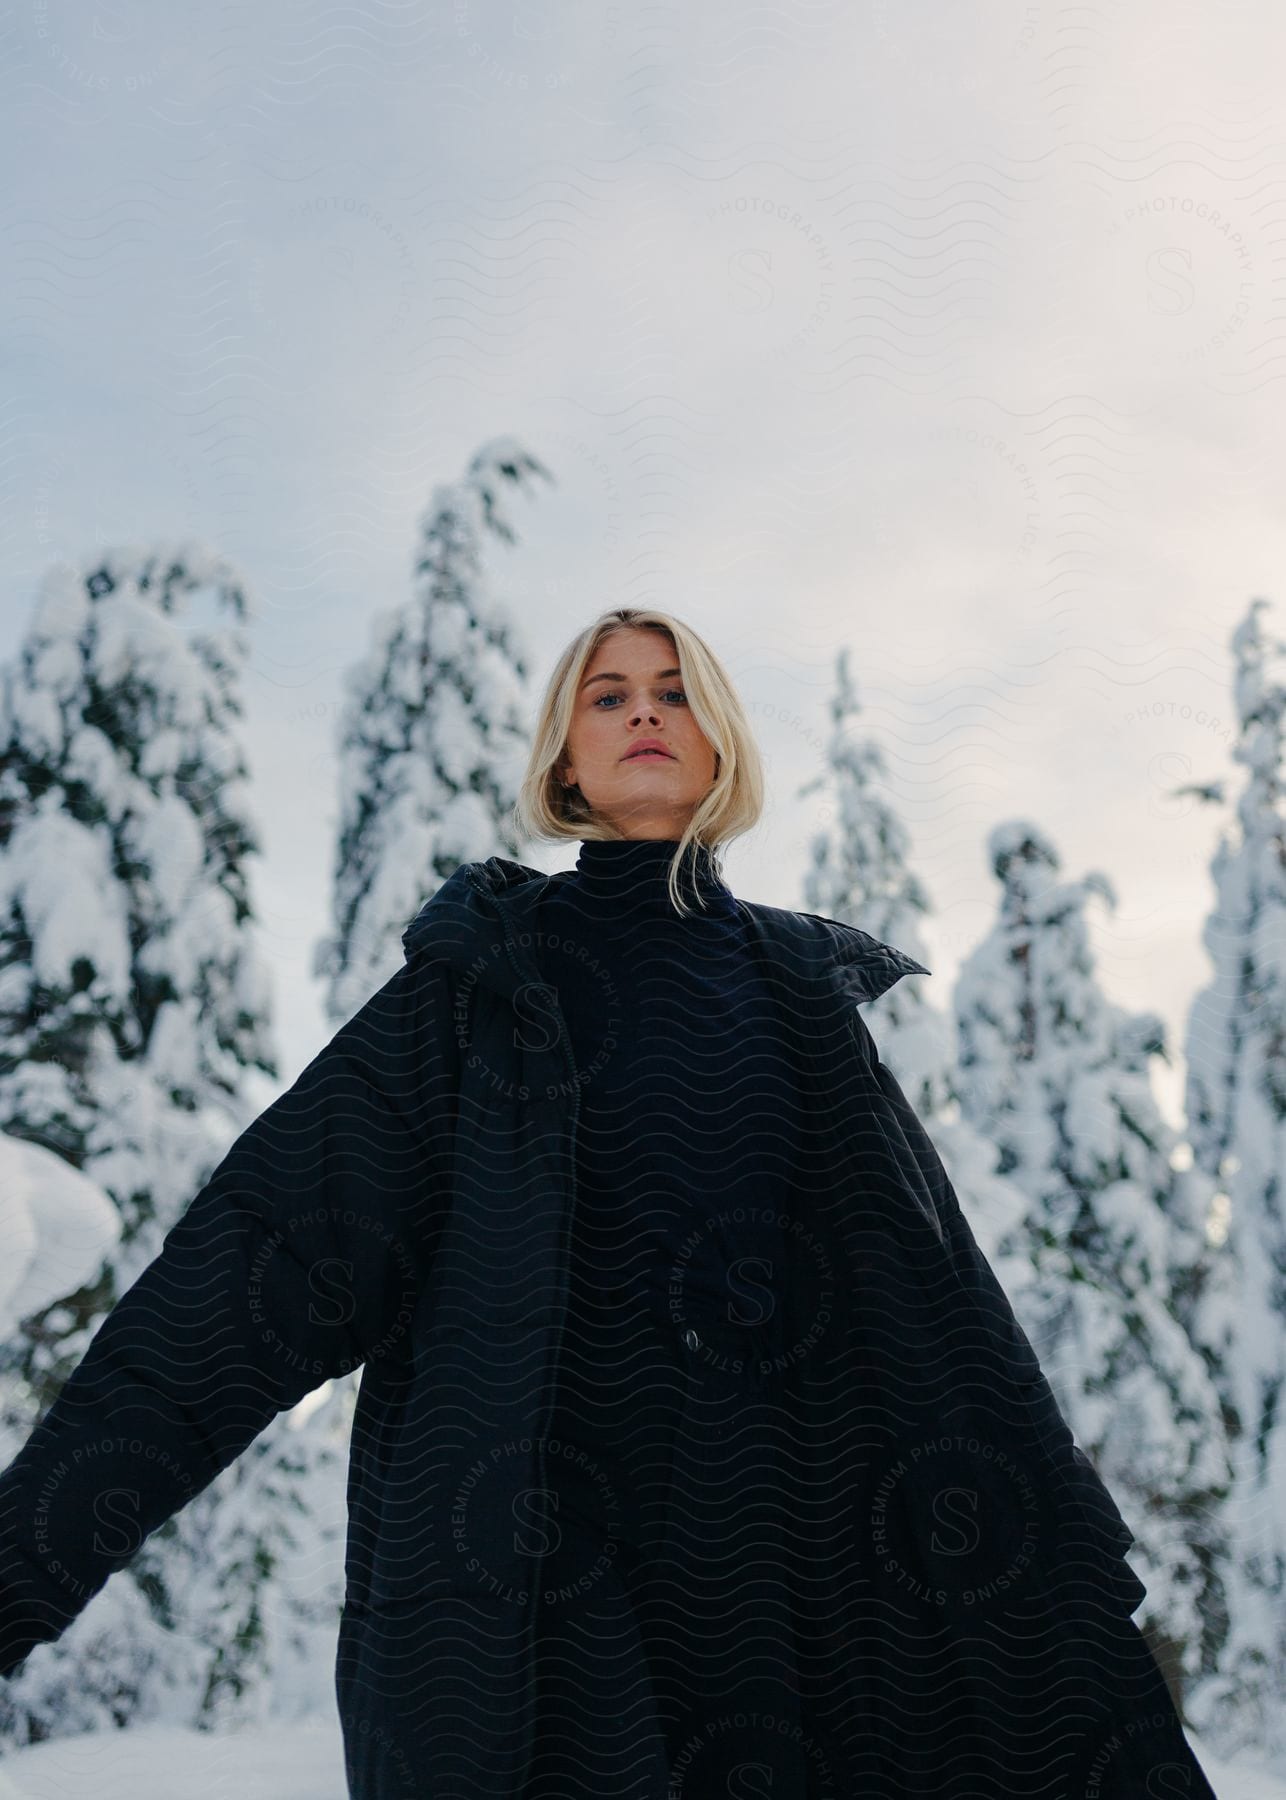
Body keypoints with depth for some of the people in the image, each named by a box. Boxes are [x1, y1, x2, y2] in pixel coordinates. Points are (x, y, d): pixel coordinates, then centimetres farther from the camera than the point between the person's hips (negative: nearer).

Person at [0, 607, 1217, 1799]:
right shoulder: (487, 969, 2)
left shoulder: (805, 986, 9)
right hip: (536, 1569, -2)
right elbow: (272, 1233, -5)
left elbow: (945, 1303, 8)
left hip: (789, 1550, 2)